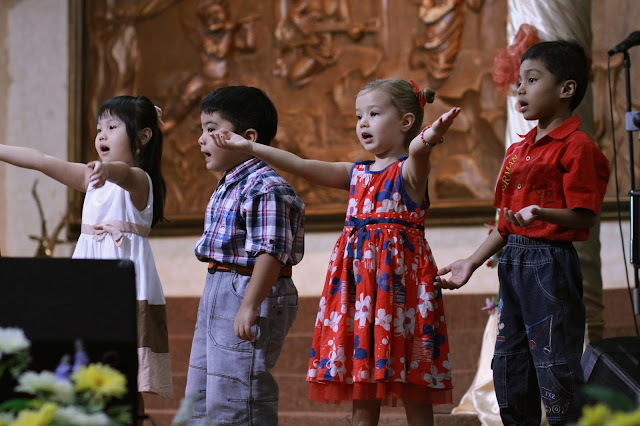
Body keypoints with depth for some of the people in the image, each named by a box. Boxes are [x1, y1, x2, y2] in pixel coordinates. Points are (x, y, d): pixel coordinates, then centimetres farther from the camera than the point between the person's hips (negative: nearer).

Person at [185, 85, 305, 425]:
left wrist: (250, 306, -28)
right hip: (218, 291, 11)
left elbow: (270, 251, -25)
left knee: (233, 396, -7)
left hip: (249, 291, -11)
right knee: (200, 396, 17)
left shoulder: (265, 187, -19)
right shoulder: (227, 186, 14)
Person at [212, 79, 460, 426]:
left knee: (413, 392, -4)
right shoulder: (357, 174, 17)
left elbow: (417, 150, -26)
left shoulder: (410, 170, -2)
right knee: (361, 393, 6)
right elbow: (303, 166, 14)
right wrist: (250, 148, 8)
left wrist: (429, 137, -50)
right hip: (356, 276, 6)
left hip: (398, 275, -6)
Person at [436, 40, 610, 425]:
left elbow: (584, 217, -16)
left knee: (555, 366, -8)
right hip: (514, 262, 9)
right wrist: (471, 263, 14)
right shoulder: (518, 151, 16)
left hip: (551, 262, -9)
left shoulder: (577, 147, -10)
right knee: (508, 366, 12)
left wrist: (541, 213, -32)